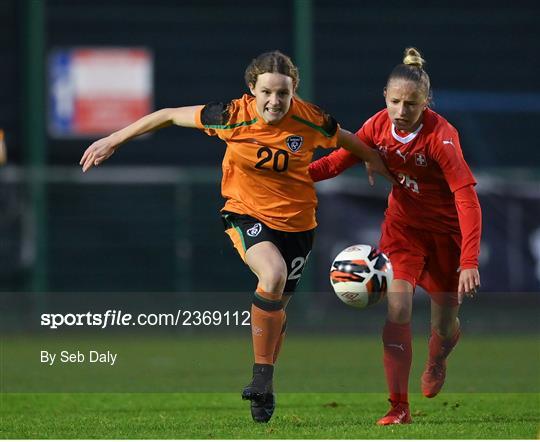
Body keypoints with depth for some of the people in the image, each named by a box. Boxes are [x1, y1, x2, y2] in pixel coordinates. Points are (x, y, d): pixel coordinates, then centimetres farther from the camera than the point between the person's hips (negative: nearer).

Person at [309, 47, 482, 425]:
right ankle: (399, 408, -10)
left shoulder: (440, 136, -29)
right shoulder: (379, 125, -15)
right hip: (403, 222, 3)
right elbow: (340, 159, -7)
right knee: (397, 308, -17)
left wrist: (470, 261, -44)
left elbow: (467, 198, -35)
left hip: (446, 229, -3)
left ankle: (436, 362, 48)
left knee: (445, 324, 9)